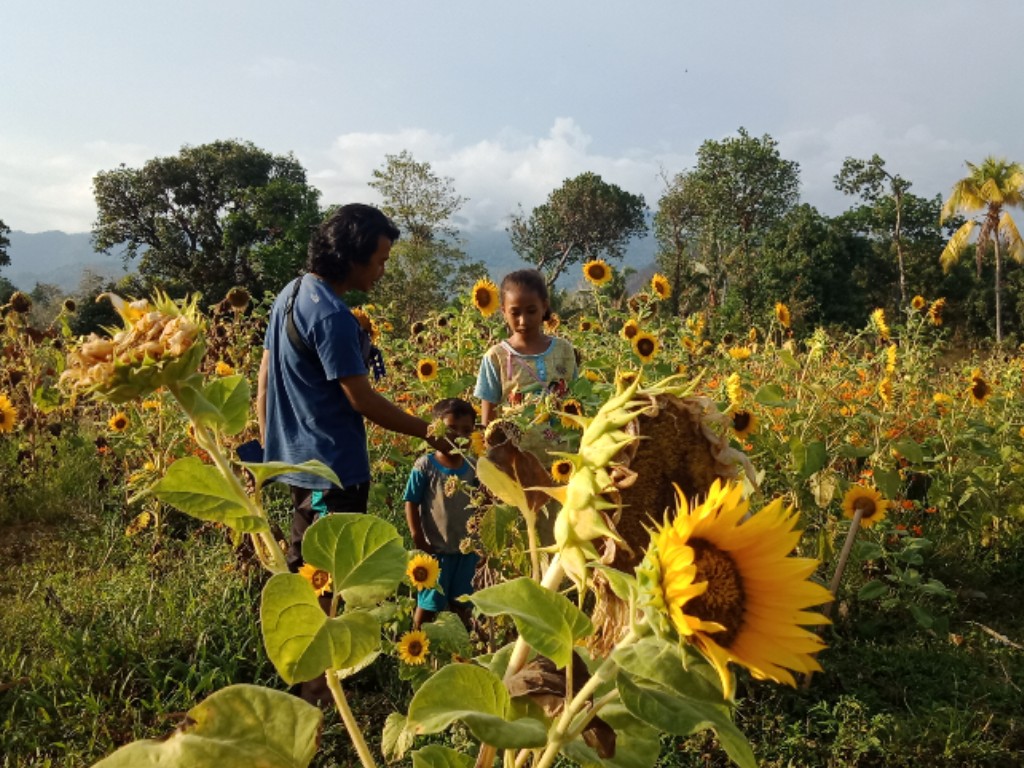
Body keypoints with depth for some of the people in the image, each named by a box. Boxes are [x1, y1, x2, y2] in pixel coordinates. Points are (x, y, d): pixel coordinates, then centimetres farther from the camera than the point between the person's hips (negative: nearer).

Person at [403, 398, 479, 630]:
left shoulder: (472, 468, -2)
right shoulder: (425, 466, -13)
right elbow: (411, 503, -10)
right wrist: (418, 540, -12)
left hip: (466, 550, 4)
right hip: (435, 550, -4)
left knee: (462, 604, 20)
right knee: (428, 604, 11)